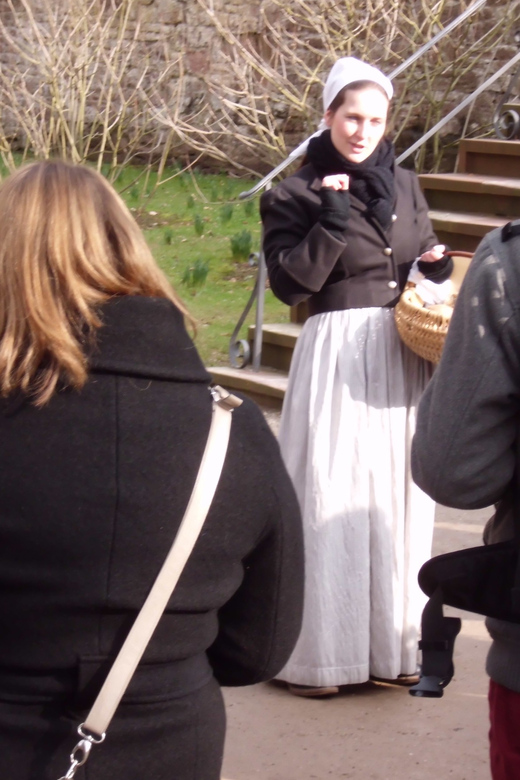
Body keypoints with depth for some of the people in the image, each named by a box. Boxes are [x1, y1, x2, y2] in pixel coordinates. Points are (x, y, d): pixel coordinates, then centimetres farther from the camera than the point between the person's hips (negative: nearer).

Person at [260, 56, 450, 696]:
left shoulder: (404, 187, 12)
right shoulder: (295, 195, -2)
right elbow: (290, 283, -11)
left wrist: (436, 267, -1)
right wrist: (334, 218, -18)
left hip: (403, 359, 5)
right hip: (337, 356, -5)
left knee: (397, 498, 7)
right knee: (331, 498, -5)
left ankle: (391, 643, 16)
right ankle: (318, 653, 2)